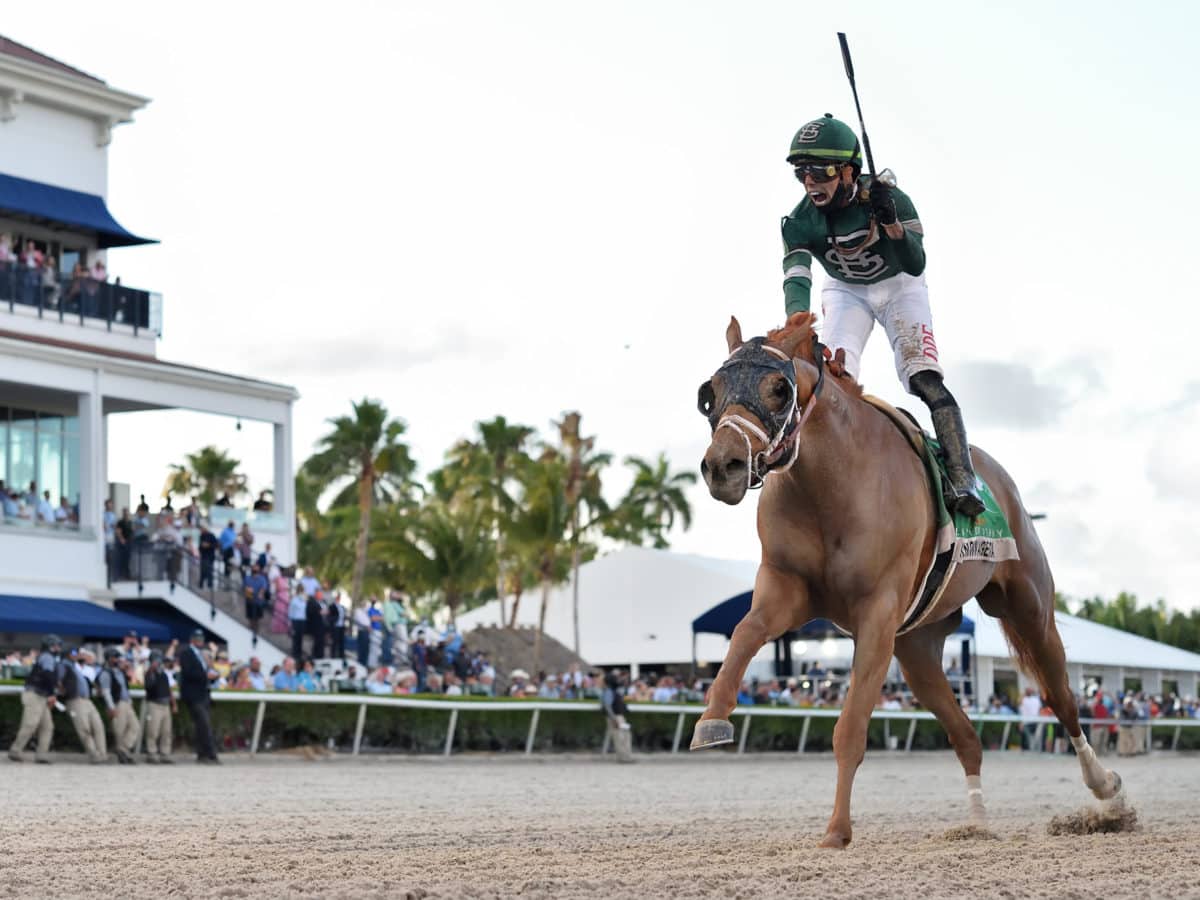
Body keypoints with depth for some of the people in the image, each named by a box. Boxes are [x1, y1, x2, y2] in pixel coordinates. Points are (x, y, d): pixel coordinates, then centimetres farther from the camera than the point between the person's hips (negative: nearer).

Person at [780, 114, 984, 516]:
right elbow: (796, 279, -36)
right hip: (846, 291, 2)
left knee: (925, 379, -18)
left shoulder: (886, 196, -28)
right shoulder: (800, 223, -24)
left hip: (898, 286, -2)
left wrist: (891, 223, -45)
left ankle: (963, 482, -23)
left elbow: (916, 265, -28)